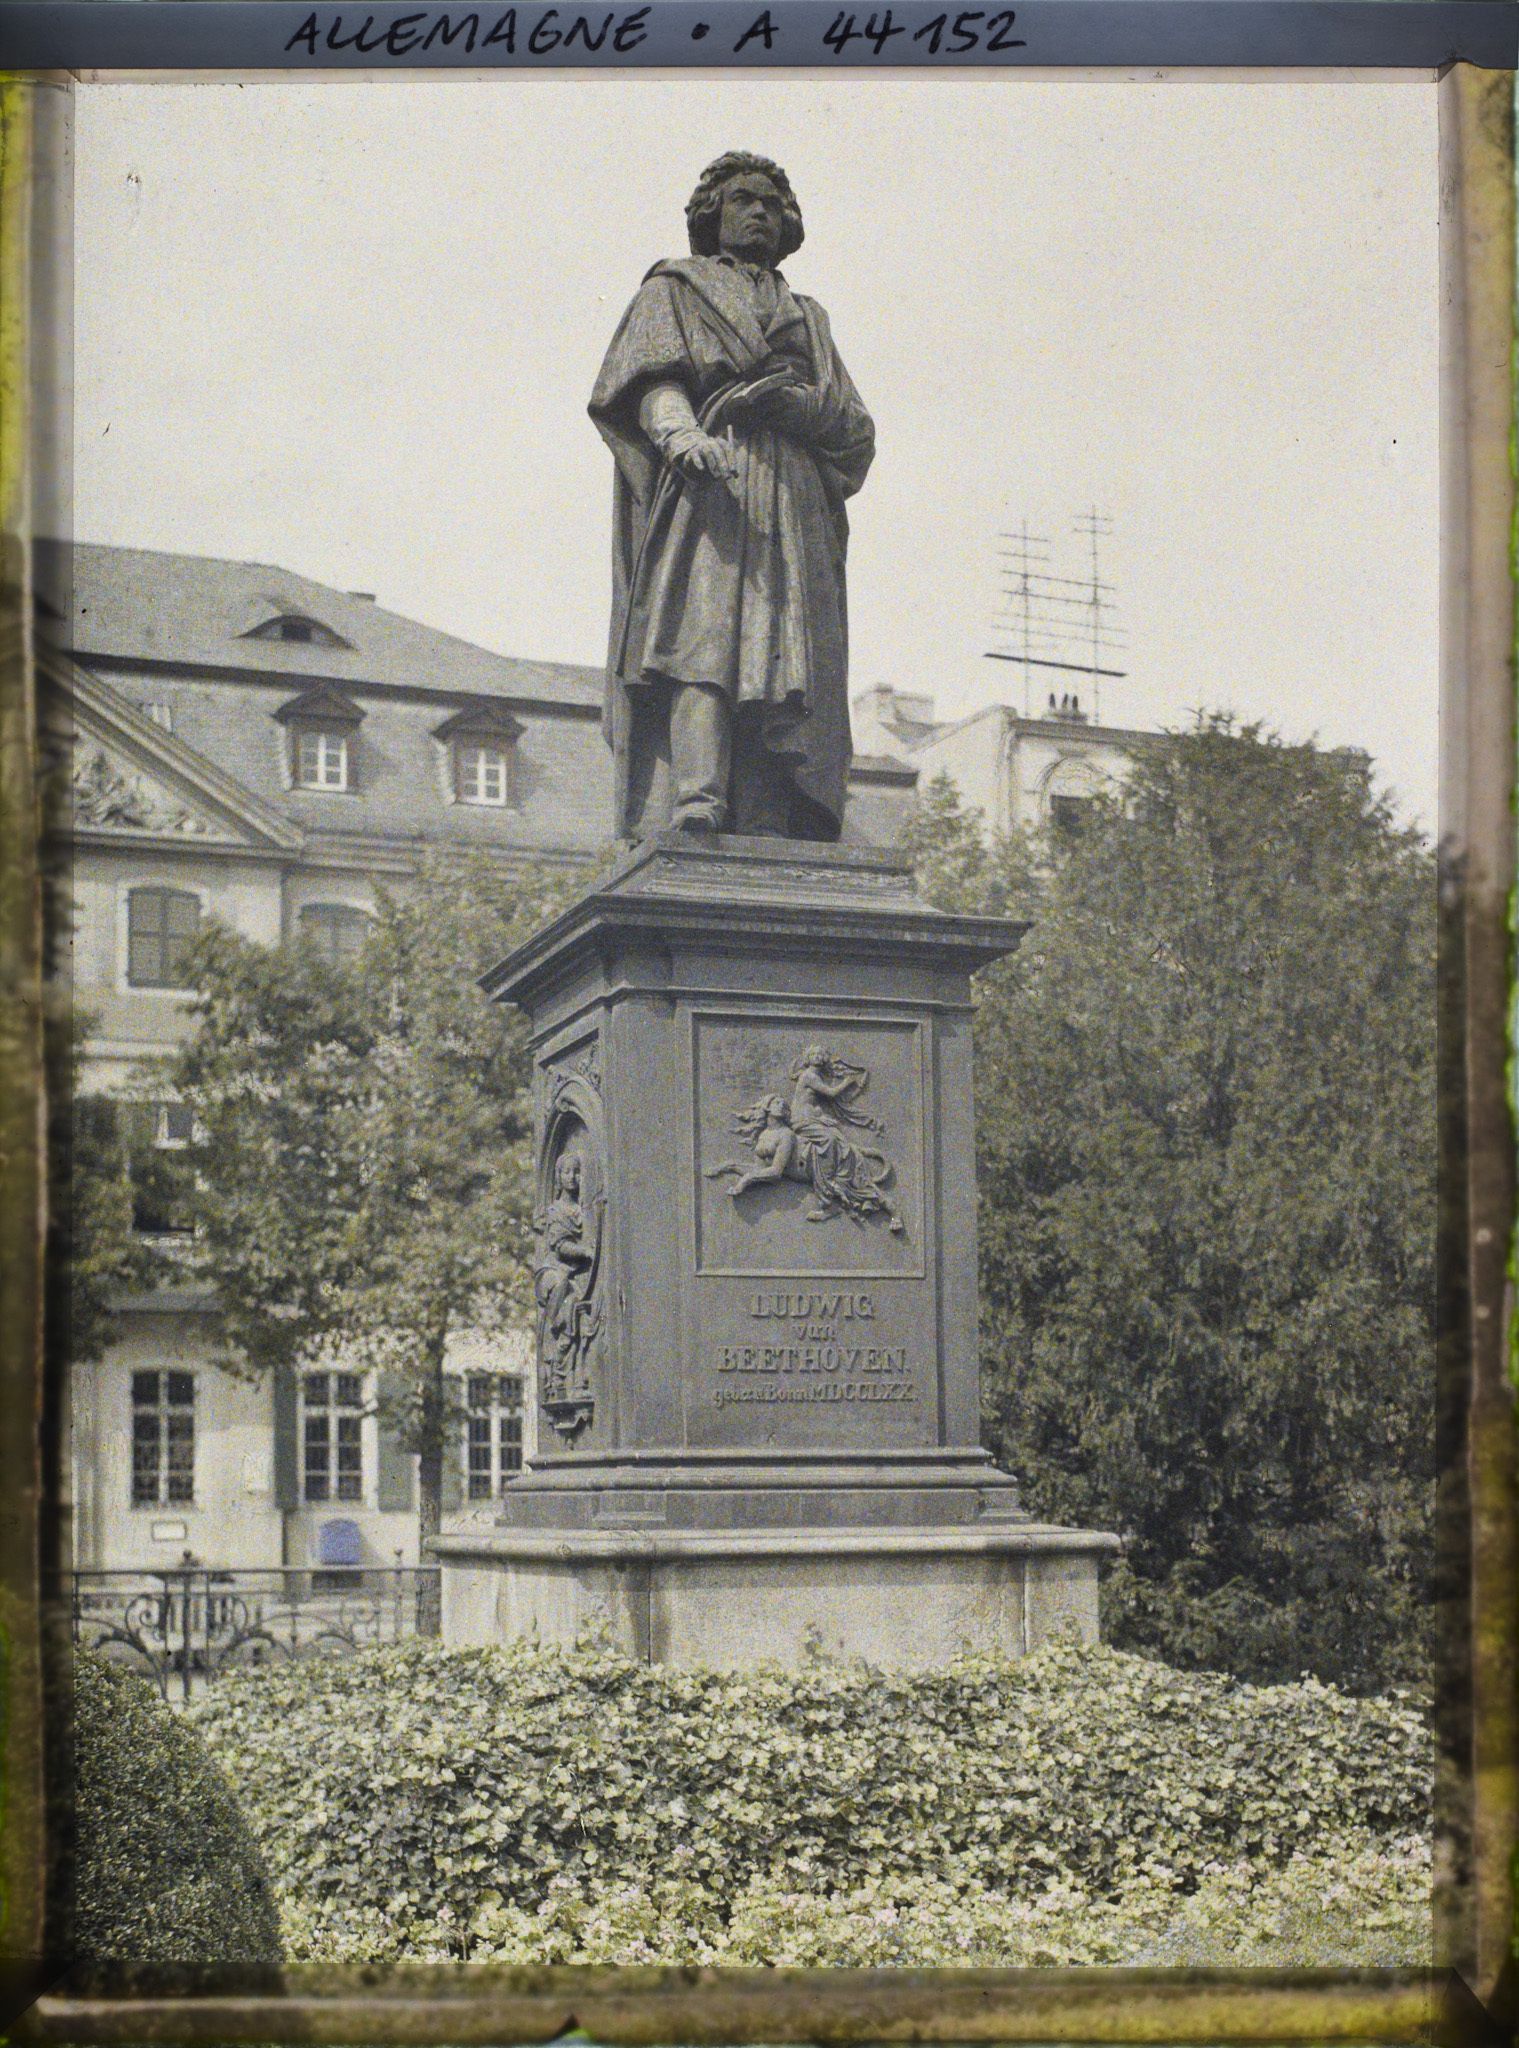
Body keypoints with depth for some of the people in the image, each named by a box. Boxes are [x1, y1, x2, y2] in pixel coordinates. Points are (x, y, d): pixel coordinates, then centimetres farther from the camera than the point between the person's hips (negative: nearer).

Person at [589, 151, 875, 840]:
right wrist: (680, 431, -22)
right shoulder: (673, 289, 22)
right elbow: (651, 377, 1)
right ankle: (695, 806, -42)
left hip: (793, 506, 4)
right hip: (702, 494, -3)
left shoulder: (808, 316, 31)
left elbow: (857, 432, 17)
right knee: (702, 630, -26)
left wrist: (795, 402, -5)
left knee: (778, 661, -13)